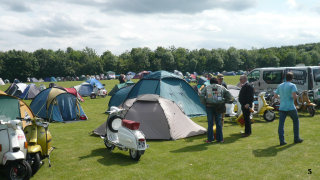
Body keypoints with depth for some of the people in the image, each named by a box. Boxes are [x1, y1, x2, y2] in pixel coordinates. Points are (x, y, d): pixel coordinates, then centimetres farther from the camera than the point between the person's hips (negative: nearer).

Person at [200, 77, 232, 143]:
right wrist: (224, 102, 10)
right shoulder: (221, 87, 9)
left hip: (209, 106, -1)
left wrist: (204, 103, 3)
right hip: (218, 107, 1)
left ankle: (210, 139, 9)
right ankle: (220, 138, 15)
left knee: (210, 123, 5)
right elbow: (229, 96, 7)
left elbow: (201, 96, -6)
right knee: (218, 122, 9)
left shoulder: (206, 87, 6)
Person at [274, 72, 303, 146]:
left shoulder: (280, 86, 9)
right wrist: (296, 97, 2)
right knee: (296, 121, 16)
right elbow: (294, 96, -19)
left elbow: (275, 96, 13)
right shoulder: (292, 85, -7)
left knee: (281, 124, 1)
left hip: (282, 108, 4)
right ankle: (296, 138, 22)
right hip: (291, 107, -4)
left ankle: (281, 141, -2)